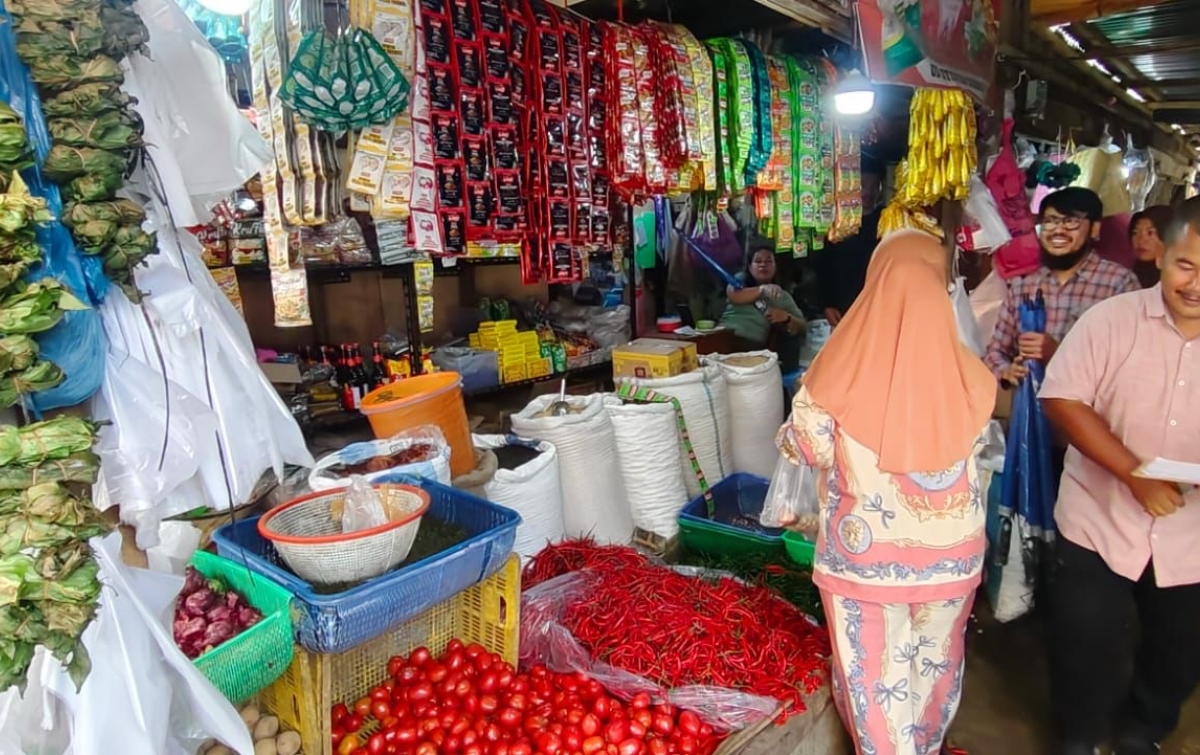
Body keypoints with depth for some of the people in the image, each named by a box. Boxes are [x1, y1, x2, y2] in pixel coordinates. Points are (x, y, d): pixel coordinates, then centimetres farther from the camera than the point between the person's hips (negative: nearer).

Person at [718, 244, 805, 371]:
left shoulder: (783, 296, 18)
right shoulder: (741, 278, 17)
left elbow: (800, 327, 12)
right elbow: (734, 296, -6)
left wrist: (786, 318, -11)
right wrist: (762, 289, -20)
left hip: (754, 346, 1)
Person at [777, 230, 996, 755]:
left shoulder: (841, 373, -21)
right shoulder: (966, 377, -14)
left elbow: (806, 449, -7)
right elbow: (977, 443, 5)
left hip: (865, 553, -3)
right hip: (948, 552, 3)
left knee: (875, 670, 17)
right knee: (934, 662, 26)